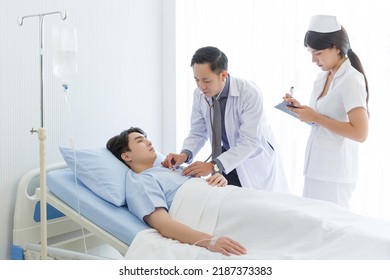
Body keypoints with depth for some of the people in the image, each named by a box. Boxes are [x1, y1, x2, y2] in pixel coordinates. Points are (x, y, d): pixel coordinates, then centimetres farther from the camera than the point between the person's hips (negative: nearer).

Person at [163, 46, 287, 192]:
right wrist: (185, 154, -23)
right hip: (227, 160, 4)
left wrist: (213, 166, -38)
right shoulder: (199, 94, -10)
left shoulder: (250, 93, -26)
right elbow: (198, 133, -1)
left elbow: (250, 142, -30)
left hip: (255, 161, -3)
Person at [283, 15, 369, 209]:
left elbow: (360, 133, -22)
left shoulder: (351, 80, -15)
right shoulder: (323, 77, 9)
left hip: (334, 172, -8)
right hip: (316, 166, 8)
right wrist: (301, 109, 1)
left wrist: (315, 117, -19)